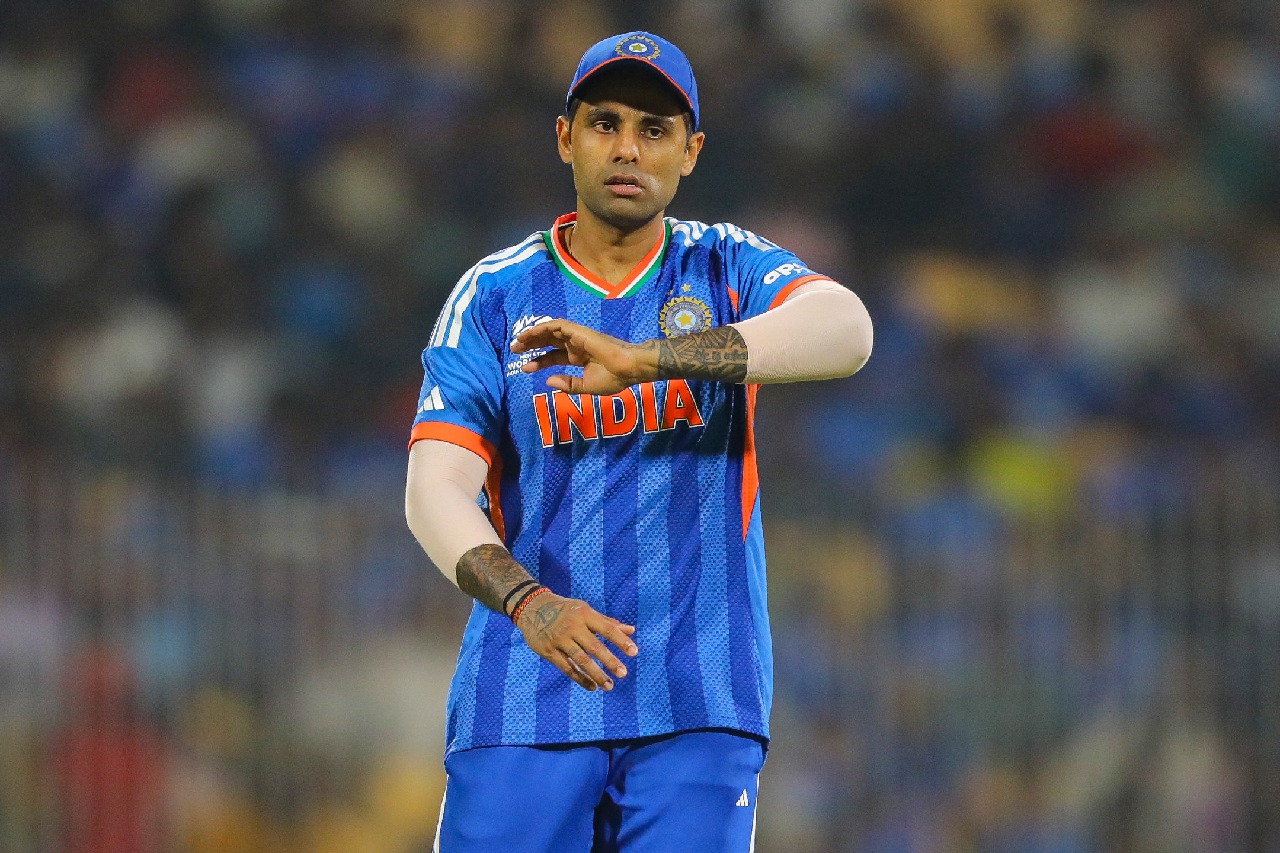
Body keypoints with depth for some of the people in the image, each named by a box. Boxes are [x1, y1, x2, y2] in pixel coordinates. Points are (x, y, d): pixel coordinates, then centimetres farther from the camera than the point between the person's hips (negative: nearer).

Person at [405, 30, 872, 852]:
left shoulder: (728, 271, 4)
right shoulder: (495, 296, 5)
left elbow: (846, 330, -18)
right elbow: (435, 491, -5)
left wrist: (644, 359, -30)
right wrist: (527, 601, -26)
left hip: (698, 703, 0)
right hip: (525, 700, 0)